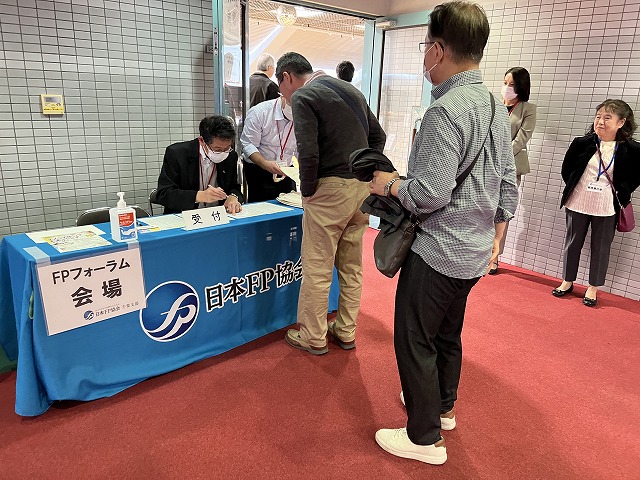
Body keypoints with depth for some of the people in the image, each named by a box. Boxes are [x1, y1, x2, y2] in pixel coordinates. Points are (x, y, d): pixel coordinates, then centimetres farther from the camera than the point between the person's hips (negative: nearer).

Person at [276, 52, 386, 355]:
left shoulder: (302, 96, -8)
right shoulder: (351, 90, 16)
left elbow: (308, 152, -20)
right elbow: (378, 136, 17)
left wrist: (307, 190, -7)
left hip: (331, 190, -8)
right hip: (363, 188, 8)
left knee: (317, 269, 5)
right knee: (352, 265, 15)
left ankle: (313, 337, 19)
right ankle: (346, 332, 28)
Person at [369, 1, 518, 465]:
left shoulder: (445, 110, -21)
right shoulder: (497, 109, 8)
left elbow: (430, 193, -25)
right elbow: (508, 191, 11)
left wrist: (390, 184, -7)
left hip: (438, 253, -9)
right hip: (475, 252, 9)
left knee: (414, 340, 5)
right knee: (448, 333, 24)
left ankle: (425, 438, 20)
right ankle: (443, 406, 43)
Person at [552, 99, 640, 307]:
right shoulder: (582, 143, -5)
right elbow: (567, 168, 8)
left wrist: (623, 192, 4)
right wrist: (574, 187, 7)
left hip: (606, 208, -1)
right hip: (577, 204, 1)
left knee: (600, 248, 8)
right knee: (572, 243, 11)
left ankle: (592, 288, 22)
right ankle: (567, 282, 27)